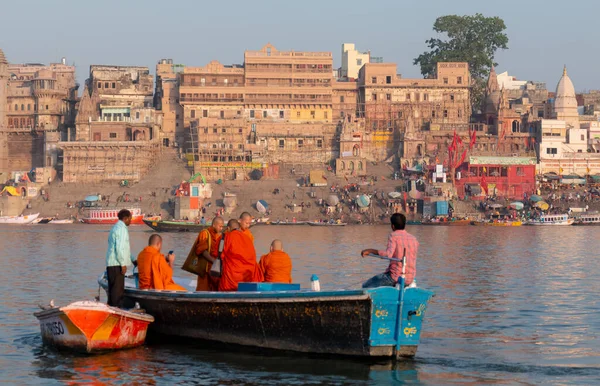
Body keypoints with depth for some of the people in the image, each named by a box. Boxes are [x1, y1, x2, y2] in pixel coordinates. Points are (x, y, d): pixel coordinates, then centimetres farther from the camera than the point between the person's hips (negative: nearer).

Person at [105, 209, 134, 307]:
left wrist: (131, 260, 29)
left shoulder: (115, 227, 20)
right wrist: (123, 264, -17)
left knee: (113, 288, 13)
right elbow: (119, 248, -20)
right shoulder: (122, 229, -12)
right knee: (118, 289, -9)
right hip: (116, 264, -10)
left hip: (111, 263, 10)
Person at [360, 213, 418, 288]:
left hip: (395, 277, -7)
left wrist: (371, 251, -19)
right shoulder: (414, 239, 10)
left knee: (366, 286, 8)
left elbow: (388, 254, -25)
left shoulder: (393, 236, -8)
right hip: (410, 279, 7)